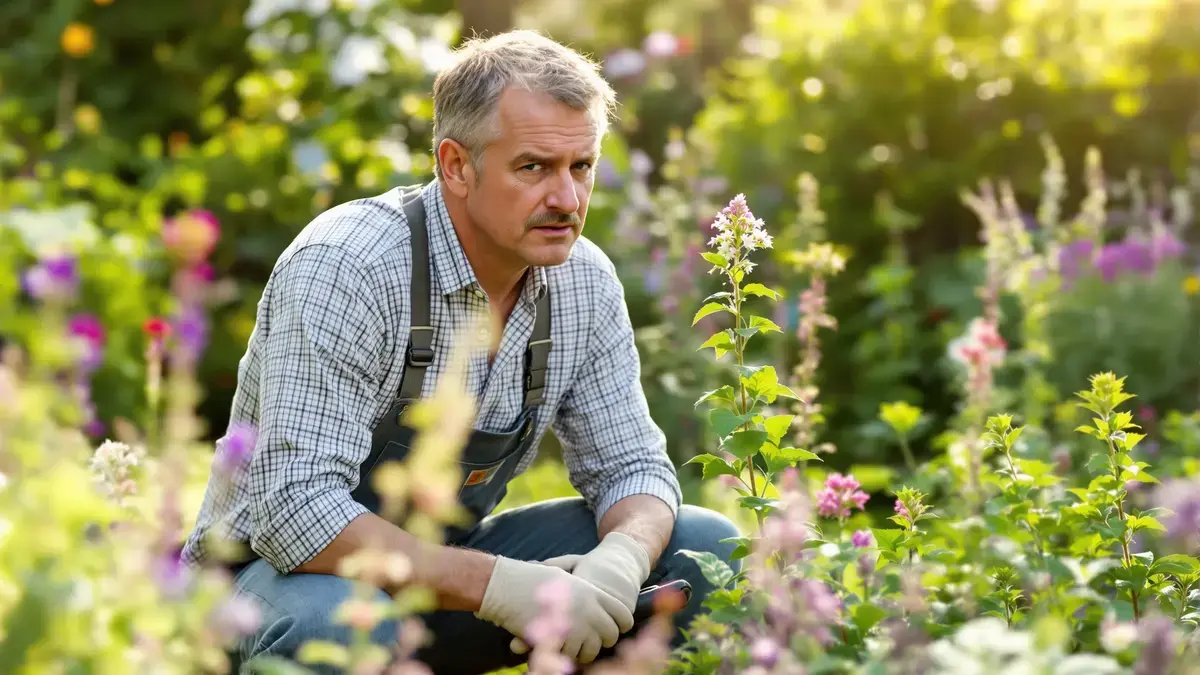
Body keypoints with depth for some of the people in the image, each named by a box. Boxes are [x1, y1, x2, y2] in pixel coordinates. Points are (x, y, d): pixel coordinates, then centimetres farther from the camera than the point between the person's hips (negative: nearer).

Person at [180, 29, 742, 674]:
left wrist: (621, 561, -23)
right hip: (288, 574, -6)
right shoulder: (344, 268, -26)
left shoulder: (584, 283, -5)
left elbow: (630, 465, 2)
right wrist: (501, 584, -38)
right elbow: (296, 512, -33)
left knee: (704, 546, -7)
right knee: (334, 622, -42)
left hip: (445, 565, 6)